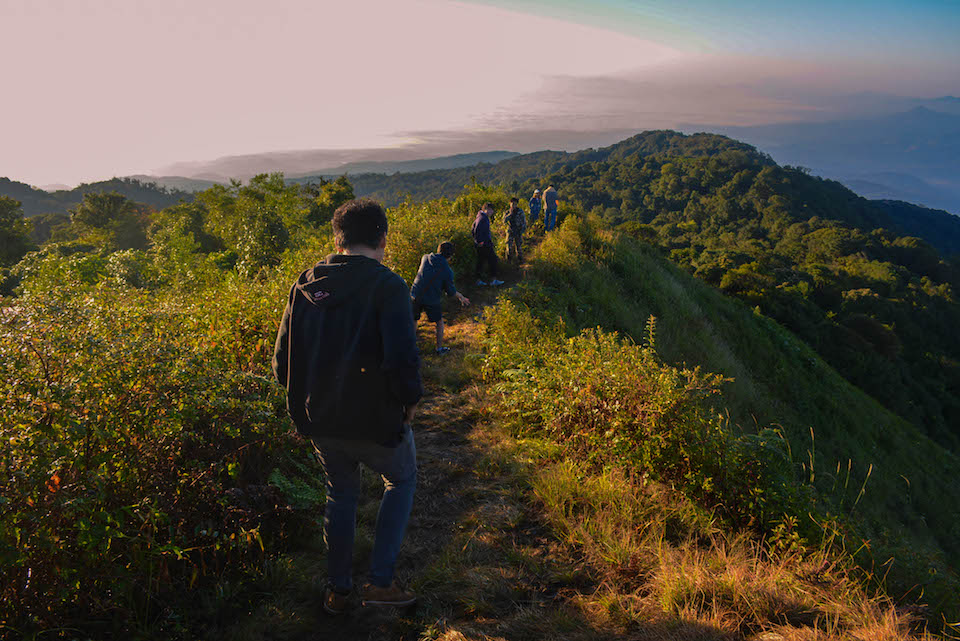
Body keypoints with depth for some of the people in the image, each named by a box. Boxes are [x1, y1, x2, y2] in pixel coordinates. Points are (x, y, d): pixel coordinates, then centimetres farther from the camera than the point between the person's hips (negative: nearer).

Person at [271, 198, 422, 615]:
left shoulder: (305, 285, 2)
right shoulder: (387, 287, -15)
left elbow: (282, 362, 4)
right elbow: (402, 359, -25)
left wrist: (309, 401, 16)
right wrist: (410, 402, -7)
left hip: (319, 420, 5)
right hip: (375, 420, -4)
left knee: (341, 493, 26)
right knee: (401, 480, 23)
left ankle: (337, 590, 37)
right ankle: (380, 581, 19)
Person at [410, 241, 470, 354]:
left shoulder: (426, 258, -1)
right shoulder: (448, 271, -10)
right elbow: (451, 291, -4)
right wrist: (461, 297, 16)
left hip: (415, 295, 2)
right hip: (432, 300, -2)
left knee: (413, 320, 20)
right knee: (439, 322, 19)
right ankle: (439, 348, 26)